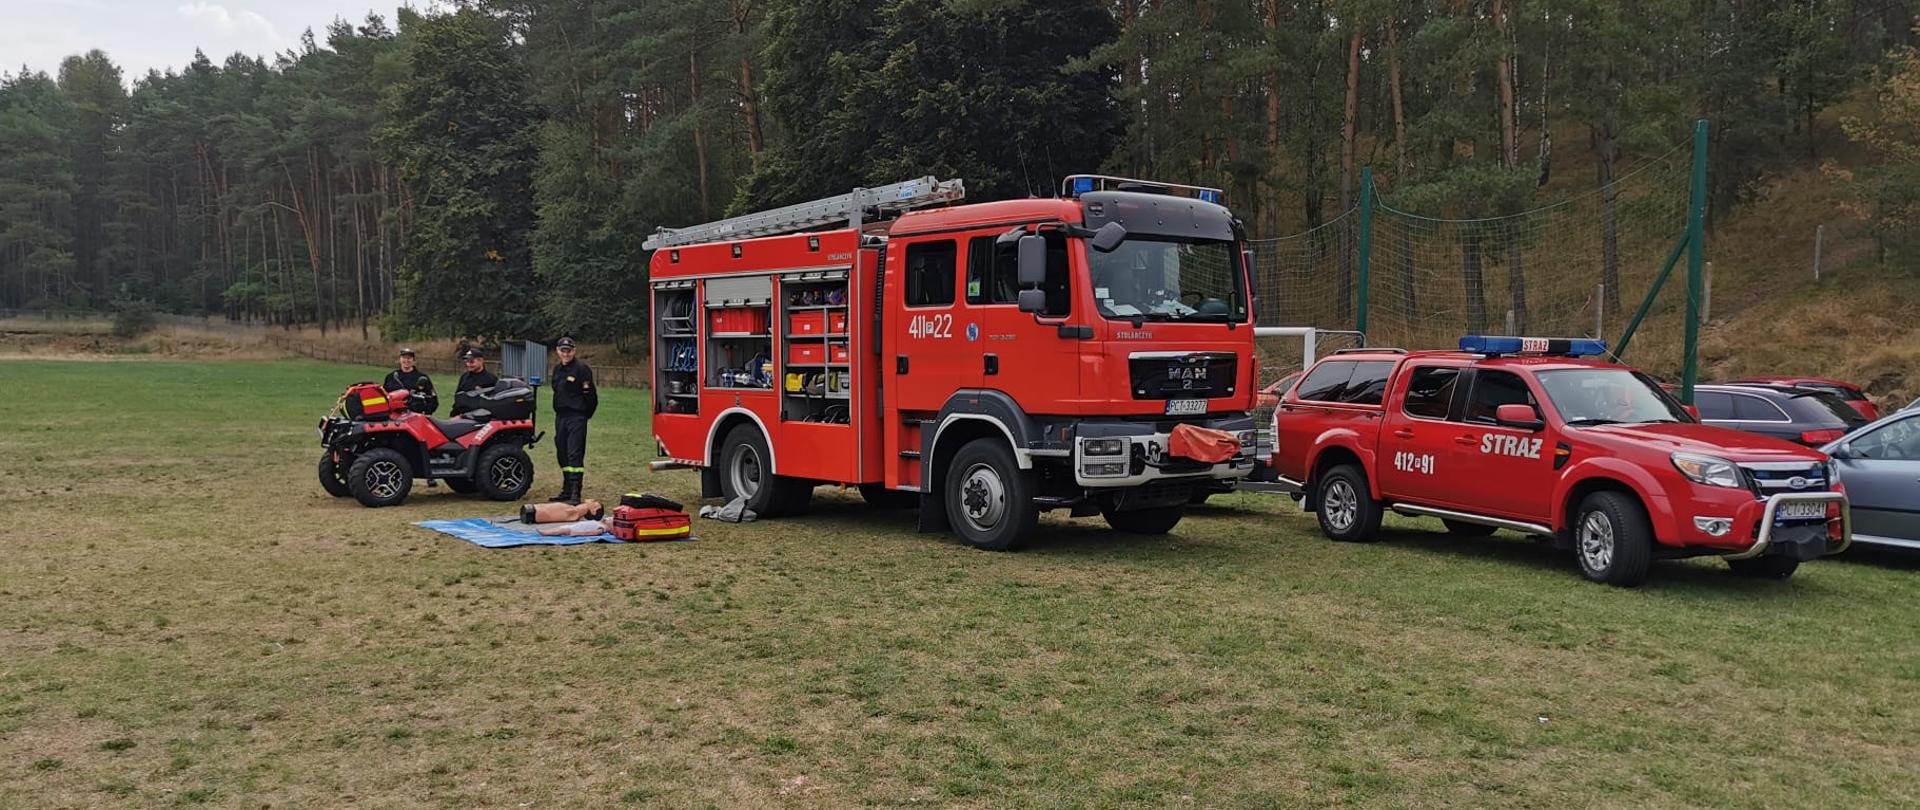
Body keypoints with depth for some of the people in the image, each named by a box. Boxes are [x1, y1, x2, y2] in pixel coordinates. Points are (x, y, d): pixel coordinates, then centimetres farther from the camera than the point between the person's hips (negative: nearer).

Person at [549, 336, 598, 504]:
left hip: (576, 417, -8)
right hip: (560, 416, 8)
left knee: (575, 455, -13)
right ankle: (567, 490, 22)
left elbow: (590, 394, -10)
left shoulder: (581, 368, -10)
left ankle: (575, 494, -16)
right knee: (562, 454, 13)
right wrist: (558, 410, 18)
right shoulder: (557, 369, 15)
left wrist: (586, 414, -5)